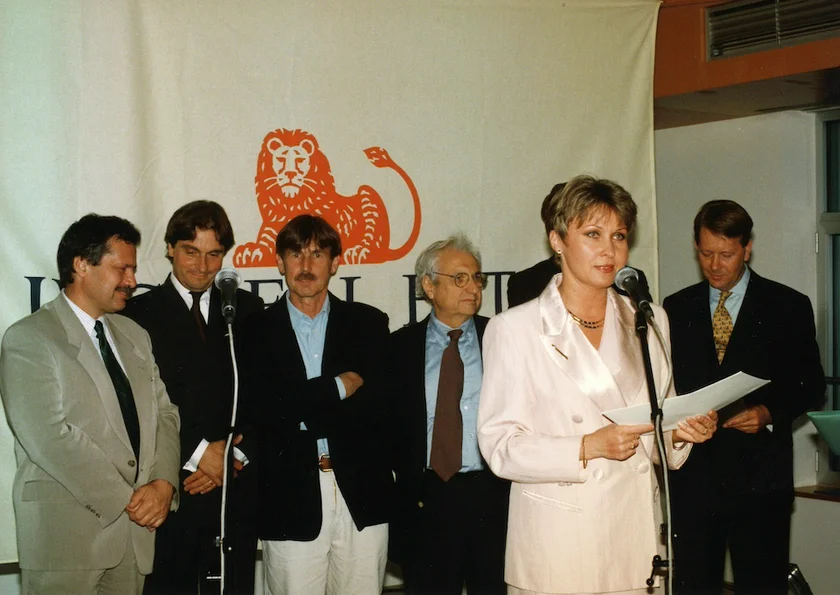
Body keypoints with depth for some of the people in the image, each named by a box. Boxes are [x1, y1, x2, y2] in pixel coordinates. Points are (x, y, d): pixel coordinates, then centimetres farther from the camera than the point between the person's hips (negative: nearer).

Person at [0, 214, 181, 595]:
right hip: (65, 529, -5)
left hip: (136, 527, 6)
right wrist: (125, 499, -14)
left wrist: (164, 482, -6)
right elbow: (50, 437, -15)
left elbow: (164, 414, 12)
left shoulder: (134, 336, 15)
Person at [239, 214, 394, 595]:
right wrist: (337, 387, -9)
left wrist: (298, 413, -10)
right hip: (291, 499, -1)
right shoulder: (257, 330, 5)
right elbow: (261, 408, -9)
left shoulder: (368, 323, 7)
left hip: (362, 494, 1)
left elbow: (378, 402, -5)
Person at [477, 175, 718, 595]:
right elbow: (499, 447, -10)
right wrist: (591, 447, -21)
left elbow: (660, 423, 16)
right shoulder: (514, 328, -4)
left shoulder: (649, 321, 10)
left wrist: (680, 432, -6)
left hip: (636, 529, 4)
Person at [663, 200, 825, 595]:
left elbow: (811, 384, 3)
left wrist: (769, 413, -14)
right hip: (693, 476, 2)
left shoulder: (788, 307, 2)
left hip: (759, 477, -2)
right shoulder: (676, 309, 9)